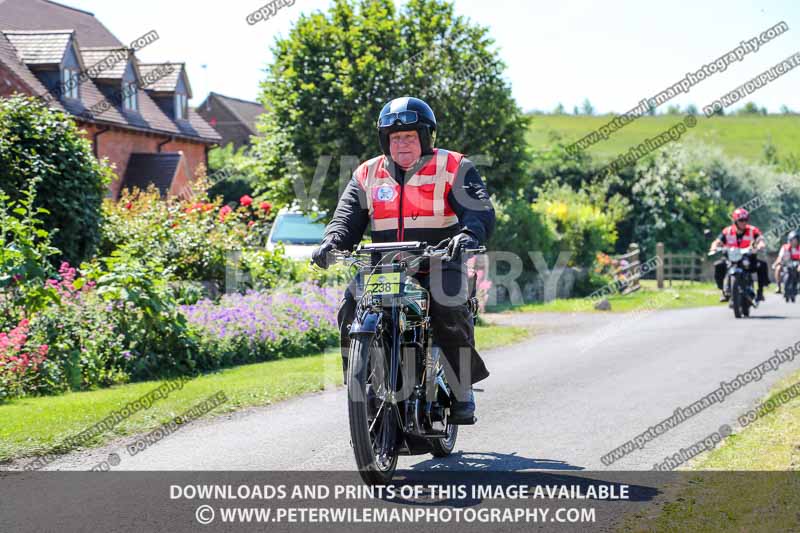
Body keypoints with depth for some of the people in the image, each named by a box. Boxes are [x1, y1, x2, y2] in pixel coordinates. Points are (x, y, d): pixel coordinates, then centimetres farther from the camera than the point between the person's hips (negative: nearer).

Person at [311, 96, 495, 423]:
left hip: (439, 263, -3)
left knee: (450, 311, -29)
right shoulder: (367, 174, 14)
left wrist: (469, 235, -33)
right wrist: (332, 243, -15)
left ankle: (463, 393, -15)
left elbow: (480, 210, -10)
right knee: (351, 309, -18)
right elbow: (348, 217, 8)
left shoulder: (454, 168, 2)